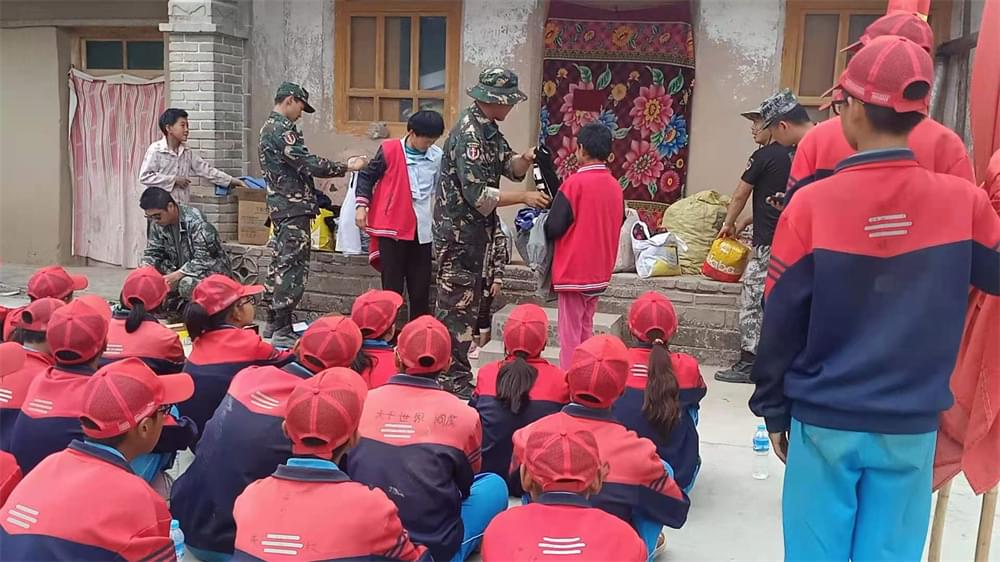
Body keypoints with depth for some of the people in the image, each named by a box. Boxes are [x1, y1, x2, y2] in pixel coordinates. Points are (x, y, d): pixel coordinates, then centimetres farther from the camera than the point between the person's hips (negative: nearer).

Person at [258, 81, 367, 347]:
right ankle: (282, 330, -6)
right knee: (293, 267, -8)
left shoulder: (269, 127, 19)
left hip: (280, 205, 11)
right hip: (293, 208, -11)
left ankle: (273, 324, 20)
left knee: (279, 264, 14)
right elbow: (307, 164, -20)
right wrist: (346, 167, -13)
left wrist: (316, 195, 22)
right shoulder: (282, 129, -13)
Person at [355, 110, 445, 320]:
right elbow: (367, 176, 3)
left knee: (420, 286, 9)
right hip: (392, 226, -3)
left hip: (421, 230, 3)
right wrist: (362, 206, -4)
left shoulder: (437, 157, 1)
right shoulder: (389, 150, -7)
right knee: (392, 285, 3)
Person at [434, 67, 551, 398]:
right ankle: (456, 381, 4)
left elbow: (508, 166, 14)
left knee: (467, 304, 16)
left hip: (473, 233, 10)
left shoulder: (487, 129, 11)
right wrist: (524, 197, -19)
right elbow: (478, 194, -25)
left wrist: (524, 160, -8)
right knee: (457, 306, -4)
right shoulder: (469, 135, -19)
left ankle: (455, 376, 27)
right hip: (458, 234, -10)